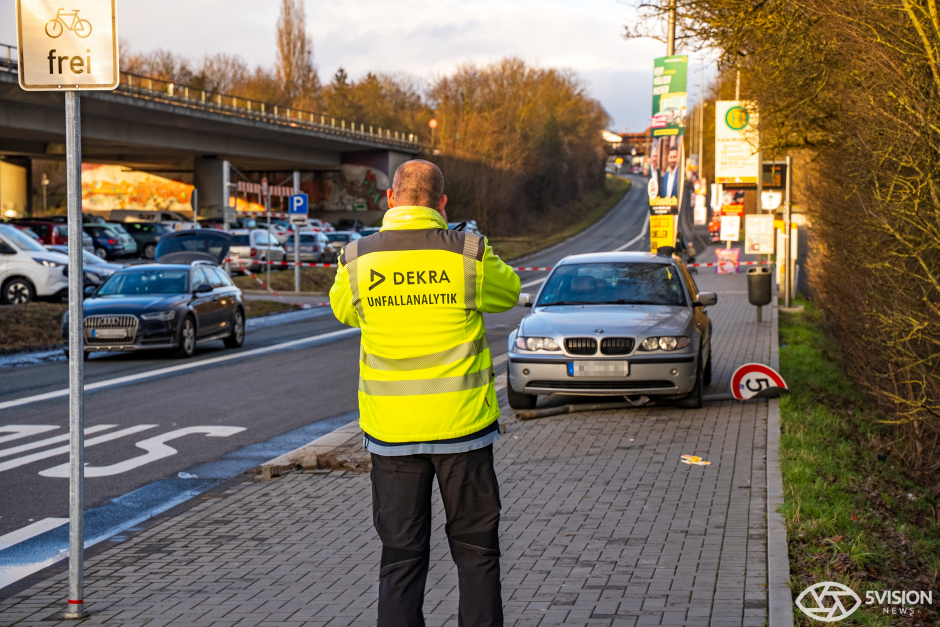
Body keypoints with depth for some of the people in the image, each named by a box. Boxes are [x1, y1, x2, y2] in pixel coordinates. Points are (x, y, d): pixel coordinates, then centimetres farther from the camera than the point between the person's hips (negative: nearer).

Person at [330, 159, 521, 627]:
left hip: (391, 430, 1)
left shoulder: (358, 260, -4)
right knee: (475, 551, 12)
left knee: (401, 557, 8)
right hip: (462, 427, -1)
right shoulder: (470, 255, -8)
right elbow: (507, 294, 12)